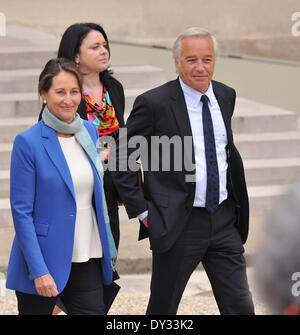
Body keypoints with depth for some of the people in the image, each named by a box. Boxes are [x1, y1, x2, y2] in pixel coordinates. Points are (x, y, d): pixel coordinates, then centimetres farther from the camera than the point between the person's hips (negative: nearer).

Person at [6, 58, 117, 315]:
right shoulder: (28, 142, -10)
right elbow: (21, 211, -11)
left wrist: (108, 251, 14)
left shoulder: (90, 131, 7)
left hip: (87, 260, 5)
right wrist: (38, 271, -17)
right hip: (45, 260, -5)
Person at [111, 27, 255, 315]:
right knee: (162, 310, 8)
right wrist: (142, 211, -10)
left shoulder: (226, 96, 6)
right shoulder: (154, 103, -12)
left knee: (241, 307, 3)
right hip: (178, 224, -5)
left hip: (224, 219, 5)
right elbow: (120, 158, -7)